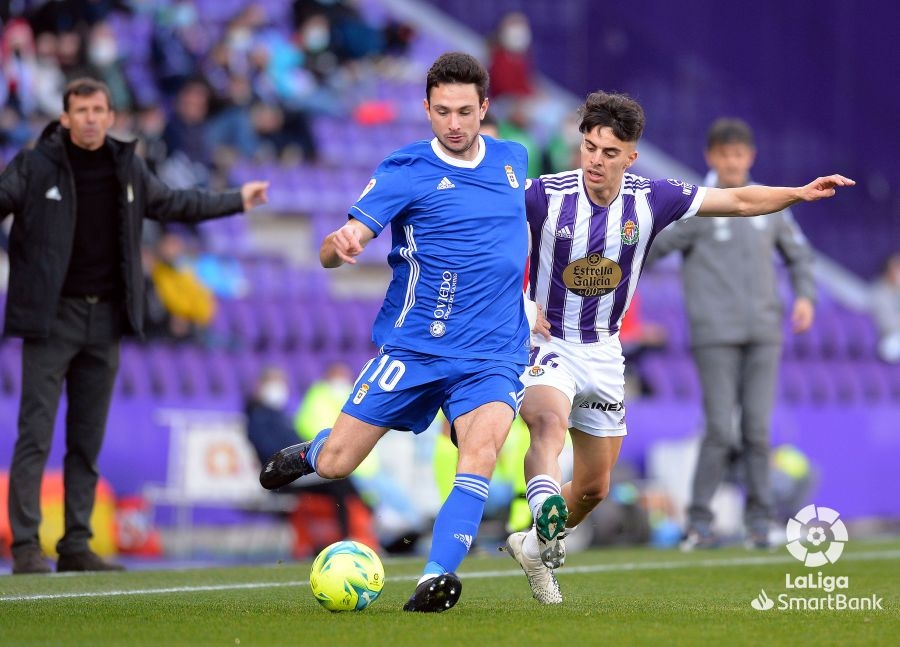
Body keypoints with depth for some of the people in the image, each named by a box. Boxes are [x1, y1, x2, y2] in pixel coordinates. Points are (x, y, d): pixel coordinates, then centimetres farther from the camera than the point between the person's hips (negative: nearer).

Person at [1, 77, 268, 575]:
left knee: (88, 441, 8)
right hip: (51, 319, -5)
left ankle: (76, 546, 12)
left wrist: (237, 200, 31)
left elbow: (172, 203, 25)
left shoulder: (127, 169, 11)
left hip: (104, 320, 5)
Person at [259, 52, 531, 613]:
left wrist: (527, 300, 20)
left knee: (482, 447, -27)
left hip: (495, 352, 2)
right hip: (414, 349, -2)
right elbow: (333, 252, -15)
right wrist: (339, 245, -38)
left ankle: (438, 578, -27)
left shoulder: (512, 159, 7)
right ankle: (305, 456, 37)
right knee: (334, 465, 0)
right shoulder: (407, 171, -7)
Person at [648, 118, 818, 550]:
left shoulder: (770, 204, 11)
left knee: (758, 428, -1)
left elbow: (799, 254, 21)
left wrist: (805, 295, 6)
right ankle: (700, 520, 0)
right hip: (715, 336, -3)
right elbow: (646, 250, -2)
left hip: (763, 335, 3)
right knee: (721, 430, -9)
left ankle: (759, 520, 7)